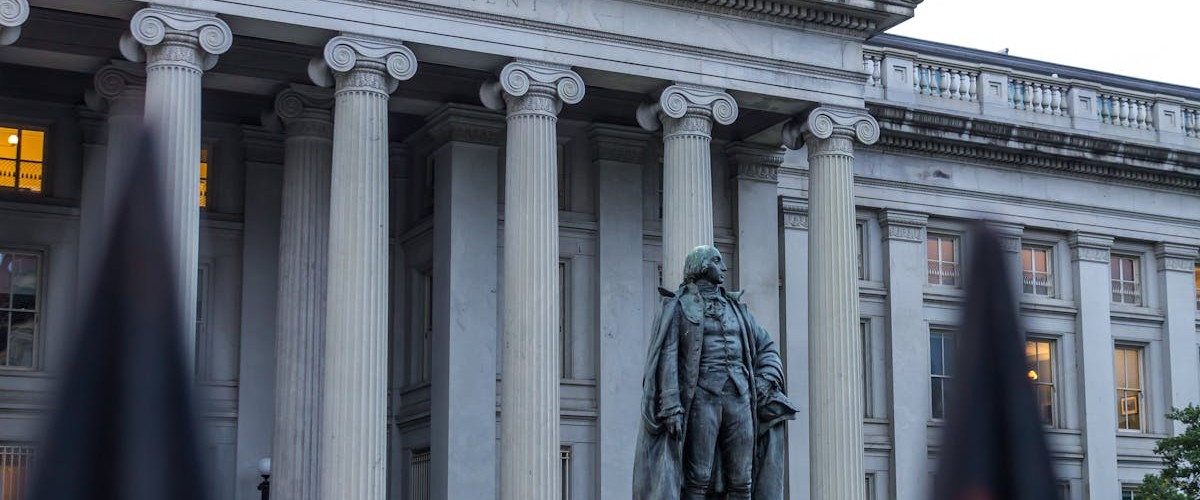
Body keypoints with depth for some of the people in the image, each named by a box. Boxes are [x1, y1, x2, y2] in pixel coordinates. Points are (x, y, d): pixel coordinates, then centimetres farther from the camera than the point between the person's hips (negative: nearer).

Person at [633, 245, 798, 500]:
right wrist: (671, 407, -18)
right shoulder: (678, 306, 4)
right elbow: (667, 356, -7)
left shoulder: (735, 307, 21)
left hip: (739, 397, 5)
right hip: (701, 397, -5)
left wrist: (766, 381, 4)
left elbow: (767, 347, 24)